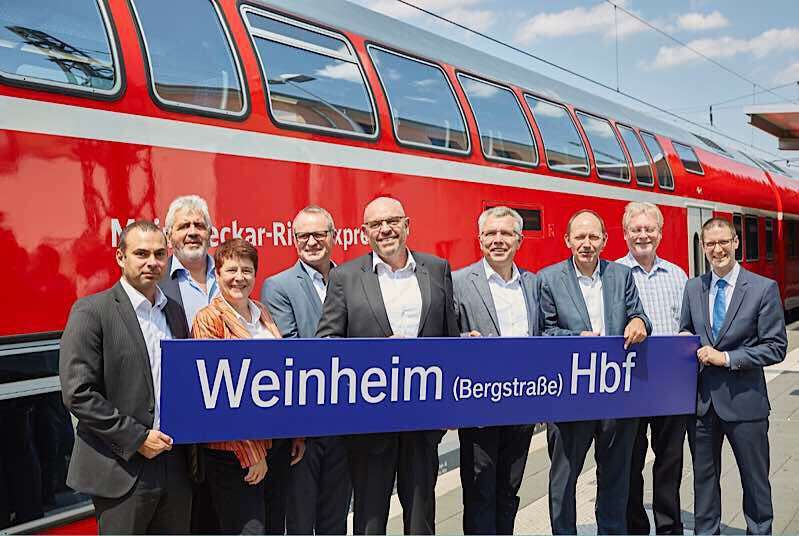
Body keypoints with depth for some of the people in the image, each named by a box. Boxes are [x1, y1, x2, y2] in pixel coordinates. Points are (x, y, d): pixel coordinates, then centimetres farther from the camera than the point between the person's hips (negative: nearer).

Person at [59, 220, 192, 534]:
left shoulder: (175, 312, 11)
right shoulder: (91, 311, -8)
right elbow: (78, 393, -13)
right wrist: (136, 438, -14)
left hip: (176, 468, 6)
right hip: (123, 471, -5)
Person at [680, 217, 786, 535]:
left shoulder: (764, 288, -6)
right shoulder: (693, 288, 7)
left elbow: (776, 348, -9)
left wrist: (726, 358, -16)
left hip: (743, 399, -3)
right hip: (701, 399, 4)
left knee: (755, 480, 9)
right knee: (704, 478, 15)